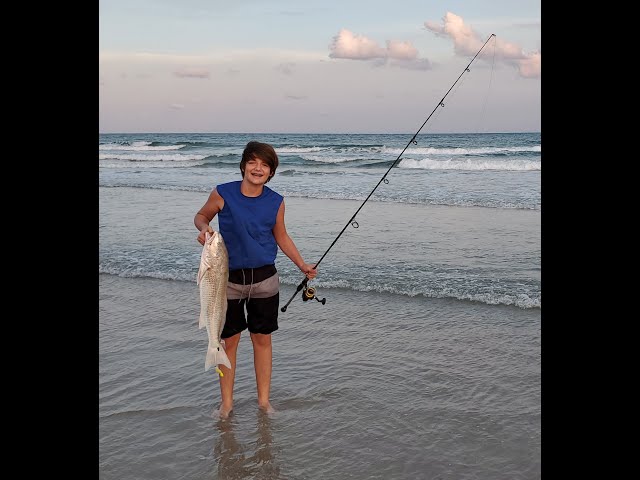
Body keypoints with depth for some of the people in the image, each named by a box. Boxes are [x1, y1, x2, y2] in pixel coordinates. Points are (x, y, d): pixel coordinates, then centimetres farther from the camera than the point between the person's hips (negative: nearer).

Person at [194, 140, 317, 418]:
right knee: (228, 341, 6)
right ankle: (226, 403, 20)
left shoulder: (276, 202, -2)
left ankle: (264, 399, 23)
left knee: (262, 339, 10)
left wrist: (302, 265, 6)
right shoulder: (223, 194, -9)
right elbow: (201, 216, 7)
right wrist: (203, 228, -15)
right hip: (229, 279, -2)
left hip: (264, 279, 2)